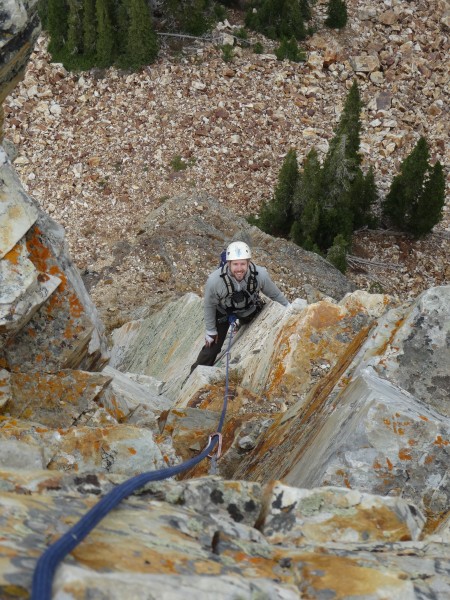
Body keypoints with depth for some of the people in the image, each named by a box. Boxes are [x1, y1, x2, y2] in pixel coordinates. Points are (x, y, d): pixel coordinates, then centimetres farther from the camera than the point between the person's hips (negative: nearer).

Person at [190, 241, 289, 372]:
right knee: (212, 347, -1)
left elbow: (274, 293, -10)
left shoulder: (260, 274, -33)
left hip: (250, 310, 2)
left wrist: (288, 306, 5)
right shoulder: (214, 280, -37)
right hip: (223, 312, -2)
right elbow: (210, 306, -17)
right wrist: (210, 331, -7)